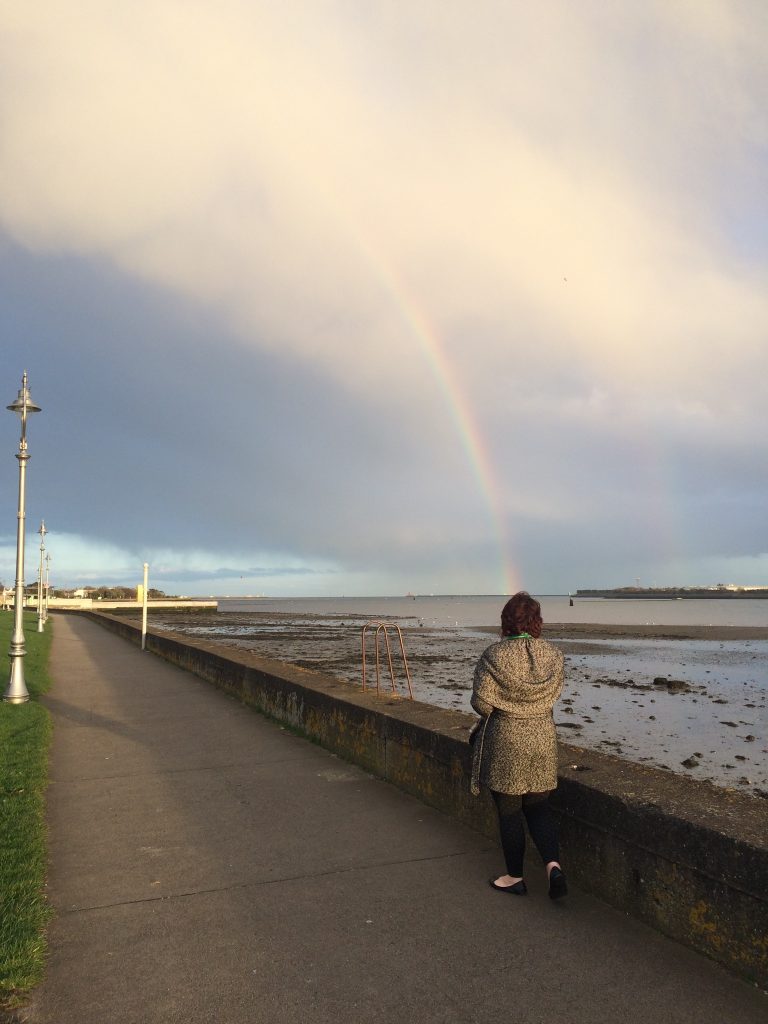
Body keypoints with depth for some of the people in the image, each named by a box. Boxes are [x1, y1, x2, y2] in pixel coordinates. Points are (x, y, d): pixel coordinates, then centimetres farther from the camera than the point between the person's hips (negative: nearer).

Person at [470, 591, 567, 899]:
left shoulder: (494, 655, -17)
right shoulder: (553, 655, -4)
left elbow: (481, 701, -17)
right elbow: (554, 693, 7)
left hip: (505, 741, -4)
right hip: (543, 739, 4)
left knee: (509, 812, 11)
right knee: (538, 806, 18)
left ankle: (515, 877, 23)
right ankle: (554, 864, 2)